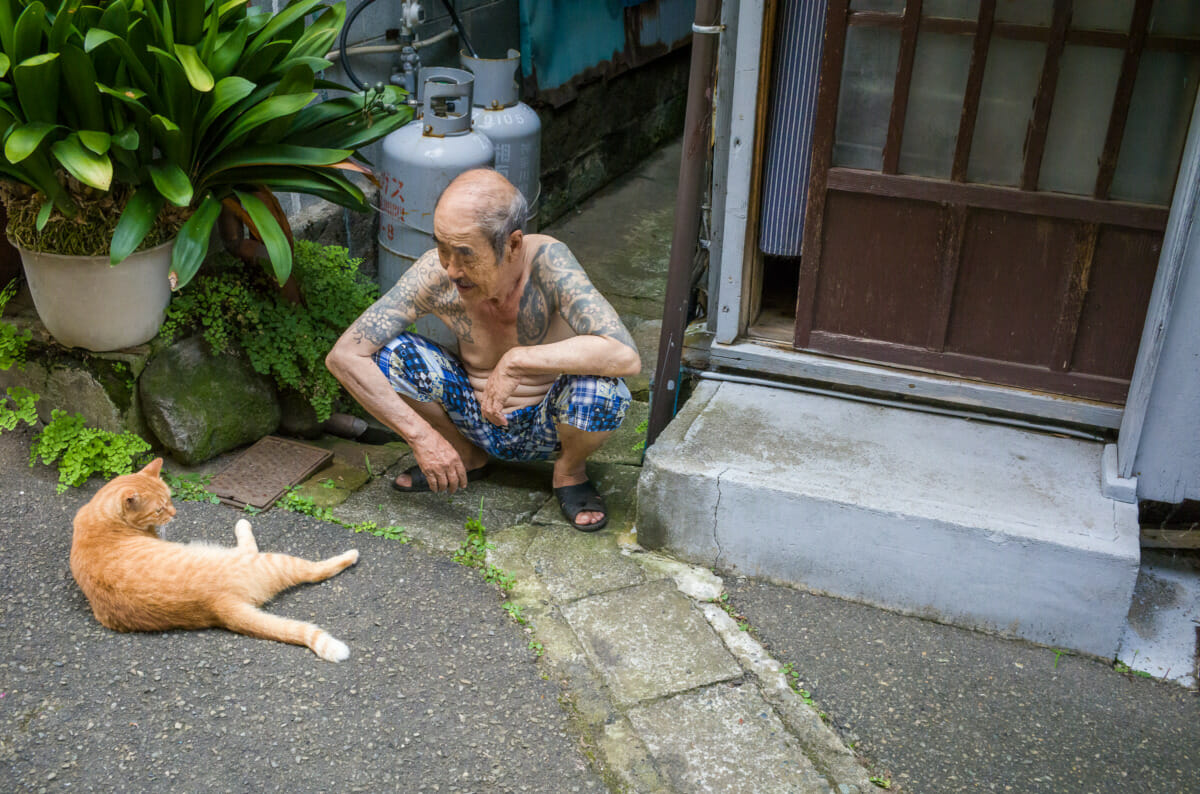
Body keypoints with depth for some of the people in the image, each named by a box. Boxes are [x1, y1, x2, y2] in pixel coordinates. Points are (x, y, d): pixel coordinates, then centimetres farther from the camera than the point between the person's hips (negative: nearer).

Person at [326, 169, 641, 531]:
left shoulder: (545, 260, -31)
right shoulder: (435, 274, -24)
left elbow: (626, 356, -43)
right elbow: (342, 356, -22)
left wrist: (515, 361, -41)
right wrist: (421, 435, -27)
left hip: (547, 426, -2)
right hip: (475, 417, 3)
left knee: (600, 389, -35)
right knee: (386, 355, -20)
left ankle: (569, 469, 2)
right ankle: (466, 456, 8)